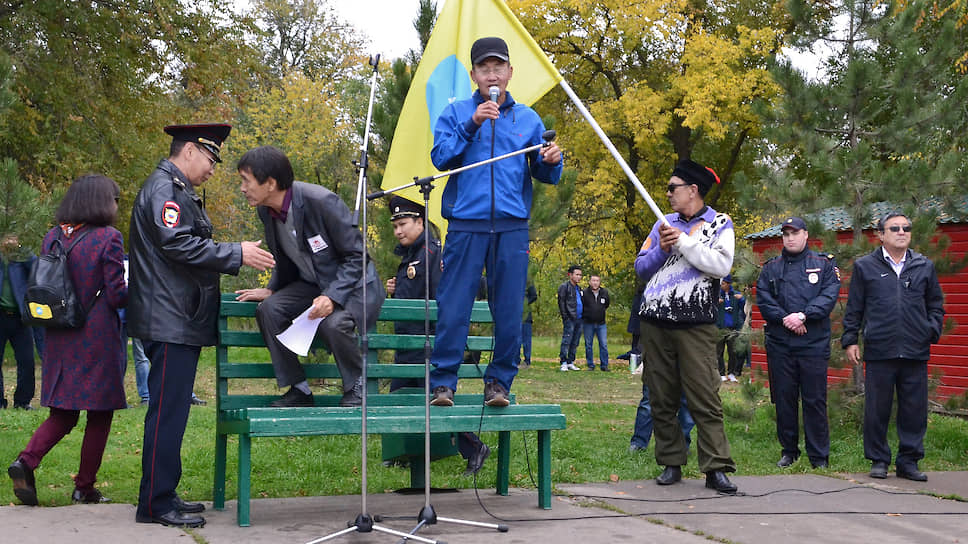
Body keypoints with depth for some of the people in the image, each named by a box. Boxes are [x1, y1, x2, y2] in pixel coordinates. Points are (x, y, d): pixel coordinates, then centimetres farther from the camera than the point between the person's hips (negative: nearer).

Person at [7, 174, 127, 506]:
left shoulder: (53, 237, 6)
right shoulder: (108, 238, -11)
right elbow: (117, 295, -11)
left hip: (60, 340, 6)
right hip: (98, 339, -5)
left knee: (63, 413, 13)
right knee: (100, 414, 7)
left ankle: (26, 461, -10)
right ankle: (85, 487, 10)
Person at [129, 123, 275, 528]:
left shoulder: (179, 191, 22)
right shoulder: (163, 188, -11)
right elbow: (177, 244, -21)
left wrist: (232, 260, 18)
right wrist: (237, 254, -17)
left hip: (180, 322, 11)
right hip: (170, 322, -11)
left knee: (171, 410, 13)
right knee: (167, 410, -8)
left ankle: (162, 495, 20)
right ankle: (156, 503, -4)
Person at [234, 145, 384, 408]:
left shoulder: (322, 202, -26)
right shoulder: (267, 211, -3)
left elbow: (357, 255, -21)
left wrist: (331, 297, -32)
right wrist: (271, 290, -3)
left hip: (353, 285, -7)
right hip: (311, 285, 7)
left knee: (334, 322, -35)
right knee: (268, 309, -18)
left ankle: (356, 385, -7)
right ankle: (298, 389, -7)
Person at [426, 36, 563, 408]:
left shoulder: (528, 119, 15)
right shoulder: (457, 113, 10)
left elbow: (543, 175, 12)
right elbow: (440, 157, -3)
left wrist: (551, 162, -10)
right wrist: (471, 124, -13)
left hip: (512, 227, 2)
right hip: (466, 225, -2)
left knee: (509, 310, 0)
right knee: (454, 307, -6)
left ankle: (499, 381, 11)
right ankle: (443, 383, 1)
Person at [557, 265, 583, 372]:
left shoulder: (578, 288, 19)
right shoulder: (564, 287, -4)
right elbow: (561, 302, -9)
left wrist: (583, 316, 13)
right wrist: (565, 317, -14)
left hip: (579, 319, 8)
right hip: (569, 319, -8)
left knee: (575, 343, 9)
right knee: (567, 340, -9)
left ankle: (570, 362, 15)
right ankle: (563, 363, -7)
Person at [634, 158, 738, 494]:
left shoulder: (719, 224, 5)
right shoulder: (664, 224, 17)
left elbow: (721, 265, -11)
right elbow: (641, 269, 15)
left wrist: (684, 242, -12)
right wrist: (662, 249, -3)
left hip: (696, 324, -4)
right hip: (655, 323, 5)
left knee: (705, 397, -9)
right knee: (662, 399, 5)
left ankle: (716, 468, -7)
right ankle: (671, 464, 13)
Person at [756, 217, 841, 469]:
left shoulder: (824, 265, 8)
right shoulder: (771, 268, 13)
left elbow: (829, 296, -4)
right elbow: (763, 300, 2)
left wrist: (803, 316, -16)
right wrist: (785, 319, -12)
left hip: (814, 344, -2)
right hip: (779, 344, 2)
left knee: (815, 400, -1)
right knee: (784, 399, 6)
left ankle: (819, 456, 6)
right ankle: (788, 450, 18)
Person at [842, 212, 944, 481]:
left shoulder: (924, 266, 13)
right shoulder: (864, 266, 8)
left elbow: (936, 305, 18)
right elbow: (854, 308, 9)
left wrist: (932, 331, 3)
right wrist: (850, 340, 4)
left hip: (916, 352, 2)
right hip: (879, 351, -2)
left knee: (914, 409, 4)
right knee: (877, 410, 3)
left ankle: (909, 461, 15)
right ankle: (879, 461, 14)